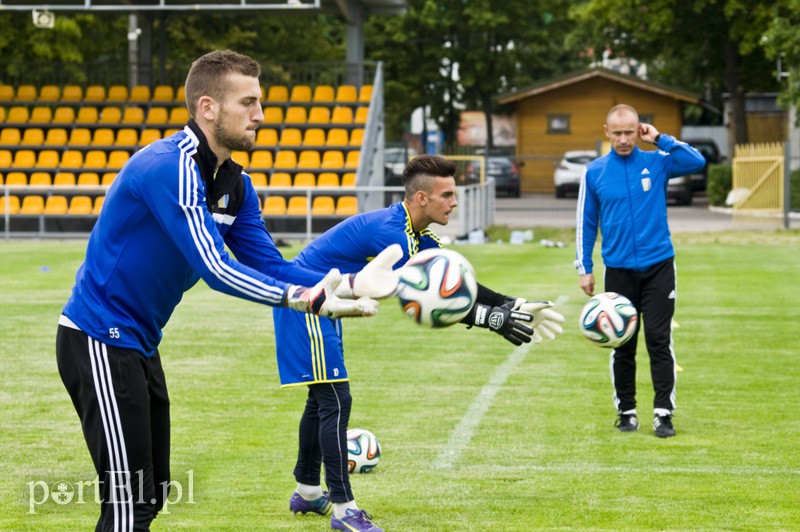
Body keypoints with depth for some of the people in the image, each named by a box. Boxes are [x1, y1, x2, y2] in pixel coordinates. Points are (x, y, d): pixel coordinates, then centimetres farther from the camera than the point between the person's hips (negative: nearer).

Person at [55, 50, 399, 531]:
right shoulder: (169, 167, -23)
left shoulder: (234, 184, 7)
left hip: (138, 344, 10)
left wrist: (350, 284, -9)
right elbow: (213, 268, -29)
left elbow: (269, 264, 5)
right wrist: (303, 298, -32)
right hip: (99, 341, -10)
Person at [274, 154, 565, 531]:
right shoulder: (390, 231, -28)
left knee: (323, 396, 19)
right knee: (335, 400, -12)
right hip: (305, 300, -11)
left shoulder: (418, 235, 4)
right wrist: (495, 319, -32)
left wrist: (513, 307, -7)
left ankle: (307, 492, 31)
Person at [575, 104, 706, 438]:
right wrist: (585, 269, 4)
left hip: (658, 267, -1)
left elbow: (697, 162, -12)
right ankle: (626, 411, 17)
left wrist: (660, 139, -12)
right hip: (618, 270, 1)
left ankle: (664, 413, -1)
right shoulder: (594, 172, 2)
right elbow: (586, 223, 7)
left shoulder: (657, 162, 2)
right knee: (622, 345, 7)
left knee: (659, 341, -4)